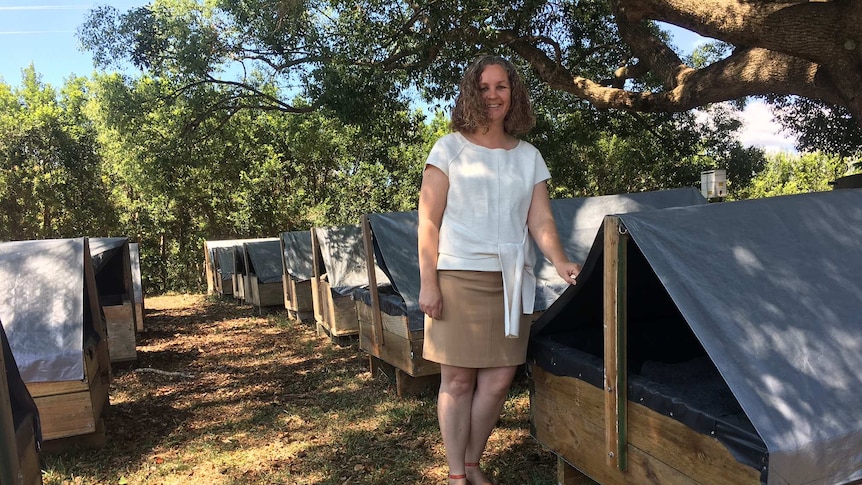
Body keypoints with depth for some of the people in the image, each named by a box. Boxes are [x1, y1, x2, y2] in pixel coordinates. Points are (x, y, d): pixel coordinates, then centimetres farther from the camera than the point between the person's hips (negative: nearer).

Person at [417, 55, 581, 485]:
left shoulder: (529, 156, 12)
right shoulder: (450, 148, 3)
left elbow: (541, 220, 6)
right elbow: (428, 220, -2)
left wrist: (560, 261, -13)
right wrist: (428, 282, -9)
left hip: (510, 281, 3)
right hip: (458, 277, -3)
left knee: (498, 379, 3)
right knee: (458, 378, 2)